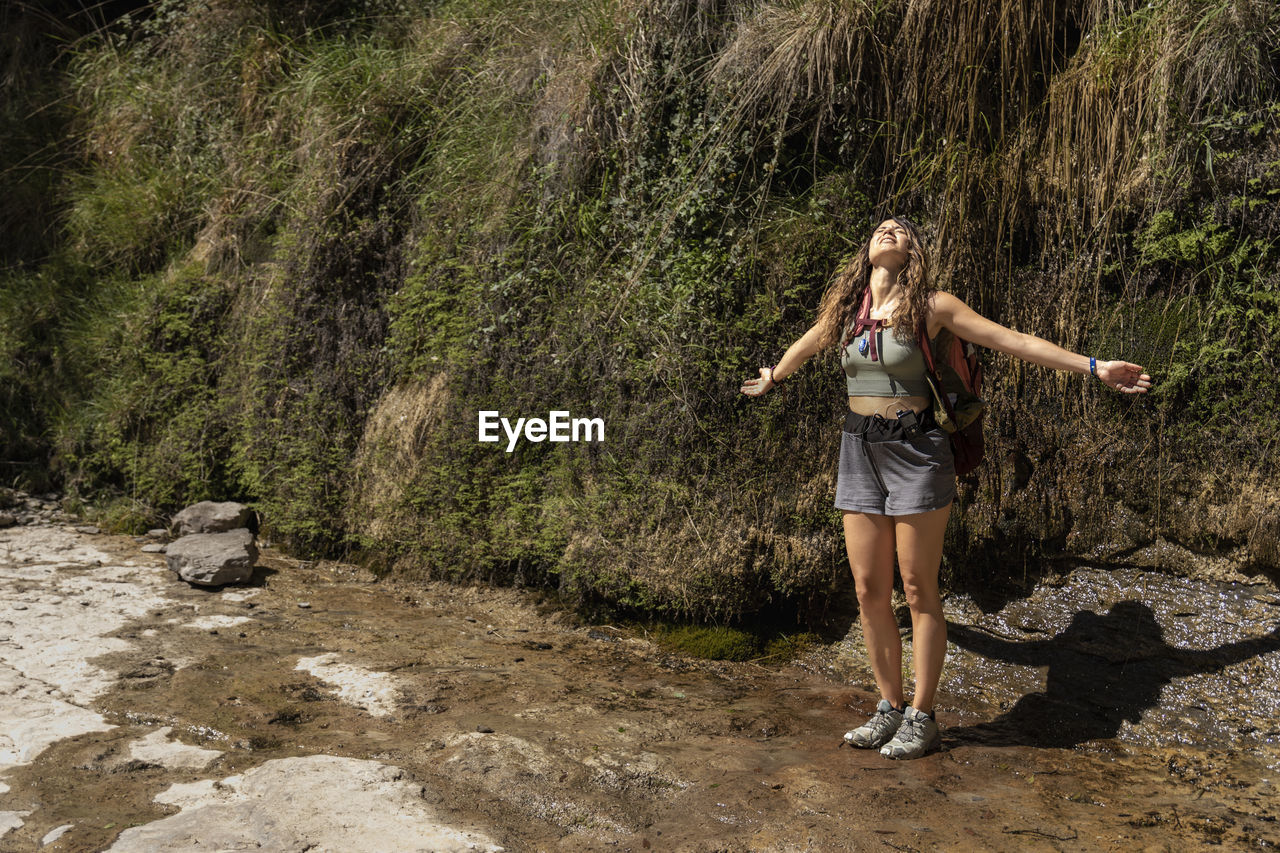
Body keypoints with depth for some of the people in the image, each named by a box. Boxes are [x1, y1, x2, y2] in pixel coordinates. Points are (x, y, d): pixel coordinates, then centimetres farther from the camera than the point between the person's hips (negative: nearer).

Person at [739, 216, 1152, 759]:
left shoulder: (931, 306, -4)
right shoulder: (845, 307, 8)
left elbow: (1013, 342, -3)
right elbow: (805, 347, 28)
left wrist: (1094, 367, -4)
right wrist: (772, 378, 45)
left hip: (916, 451, -4)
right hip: (860, 451, 4)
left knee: (918, 591, 1)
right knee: (868, 590, 6)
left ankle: (921, 718, 13)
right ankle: (890, 708, 20)